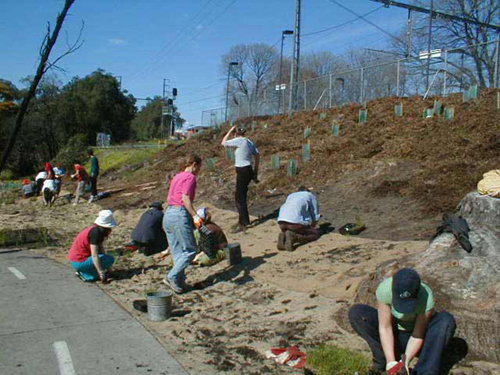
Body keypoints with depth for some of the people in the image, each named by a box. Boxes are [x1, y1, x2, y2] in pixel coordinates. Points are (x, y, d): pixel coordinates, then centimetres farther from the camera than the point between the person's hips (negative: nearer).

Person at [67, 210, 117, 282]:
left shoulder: (99, 230, 5)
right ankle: (85, 274, -9)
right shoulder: (96, 232, -22)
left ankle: (82, 271, 9)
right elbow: (94, 256, -26)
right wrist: (101, 273, -24)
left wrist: (105, 267, 13)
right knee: (110, 259, -11)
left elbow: (101, 249, 11)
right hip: (78, 262, -10)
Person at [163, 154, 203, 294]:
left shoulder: (176, 177, 20)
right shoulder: (190, 177, -4)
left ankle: (180, 283, 15)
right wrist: (195, 216, -21)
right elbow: (185, 198, -17)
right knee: (190, 250, -1)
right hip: (180, 215, -9)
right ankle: (172, 277, -6)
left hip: (168, 214, 9)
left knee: (177, 253, 12)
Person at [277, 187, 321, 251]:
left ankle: (284, 237, -2)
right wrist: (312, 228, 41)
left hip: (281, 222, 6)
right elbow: (316, 216, 22)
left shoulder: (290, 196, 36)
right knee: (317, 233, 10)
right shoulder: (311, 195, 23)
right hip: (295, 221, -6)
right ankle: (294, 237, -13)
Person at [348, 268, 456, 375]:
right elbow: (385, 328, -25)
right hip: (394, 334, 1)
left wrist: (404, 363, -34)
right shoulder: (384, 289, -29)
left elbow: (418, 336, -25)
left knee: (447, 320, -31)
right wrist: (391, 363, -31)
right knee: (356, 312, -22)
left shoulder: (426, 298, -32)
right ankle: (383, 358, -14)